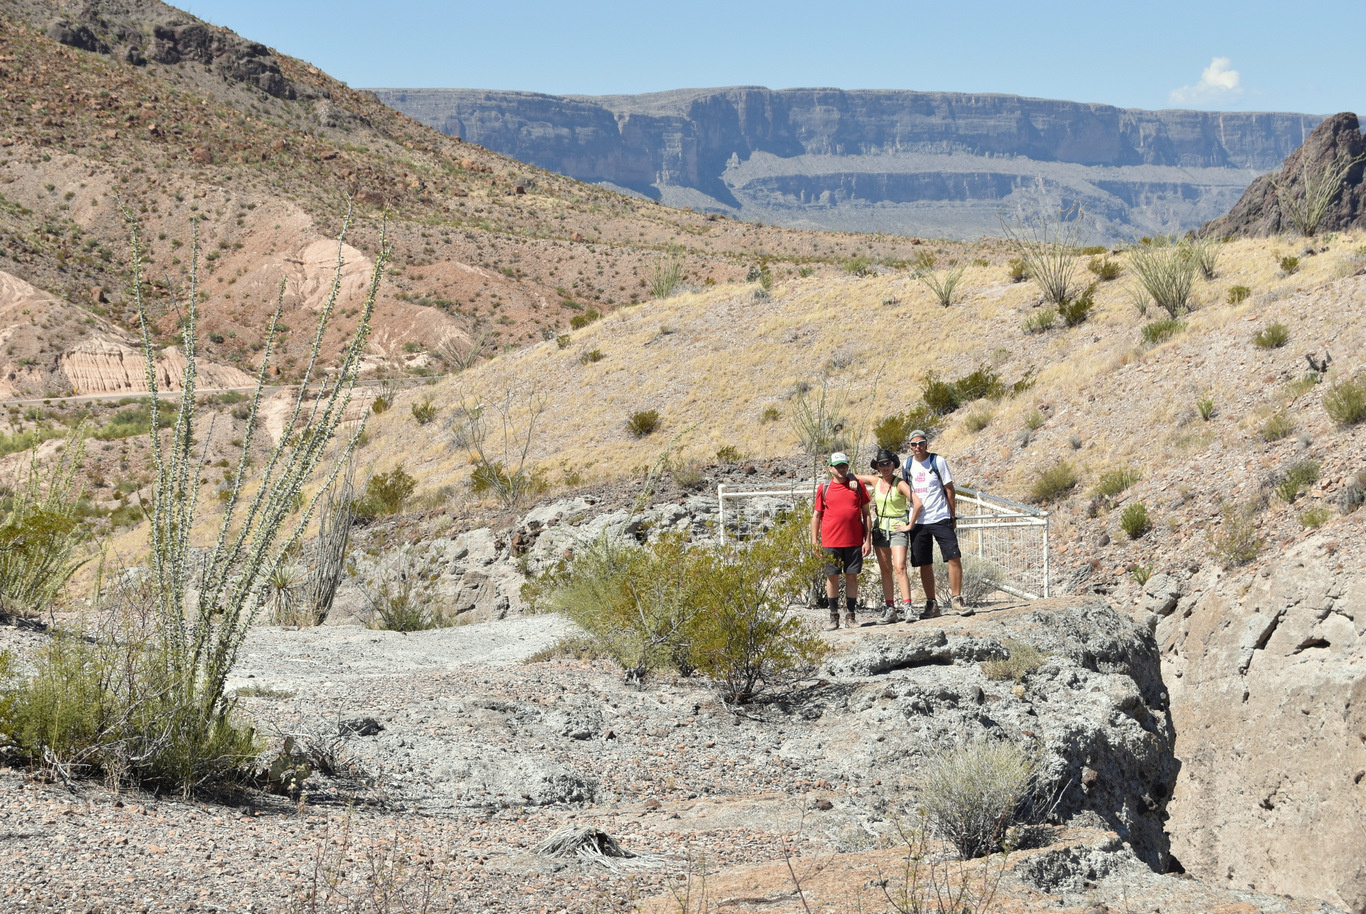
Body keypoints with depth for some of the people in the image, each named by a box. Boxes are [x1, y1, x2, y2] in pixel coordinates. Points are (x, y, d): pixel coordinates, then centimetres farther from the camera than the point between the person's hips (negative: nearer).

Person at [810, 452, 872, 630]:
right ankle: (834, 615, 10)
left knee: (852, 575, 3)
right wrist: (814, 541, 2)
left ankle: (850, 615, 10)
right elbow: (816, 516, 9)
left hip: (854, 541, 0)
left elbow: (866, 514, 8)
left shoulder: (857, 485, 6)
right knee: (832, 576, 2)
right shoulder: (824, 489, 5)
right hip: (830, 541, 0)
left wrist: (868, 540, 2)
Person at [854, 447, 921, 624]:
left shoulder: (900, 484, -11)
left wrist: (910, 525, -15)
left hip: (898, 529, -6)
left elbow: (917, 503, -20)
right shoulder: (875, 481, 6)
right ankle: (890, 609, 9)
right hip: (880, 528, 6)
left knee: (899, 568, -17)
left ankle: (908, 607, -18)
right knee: (885, 570, 6)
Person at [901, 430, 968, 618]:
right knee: (924, 565, 4)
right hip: (918, 521, 3)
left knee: (954, 557, -12)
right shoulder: (907, 465, 7)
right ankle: (931, 604, 11)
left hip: (940, 519, -3)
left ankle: (956, 598, -2)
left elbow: (949, 490, 0)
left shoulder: (938, 462, -3)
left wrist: (953, 516, -1)